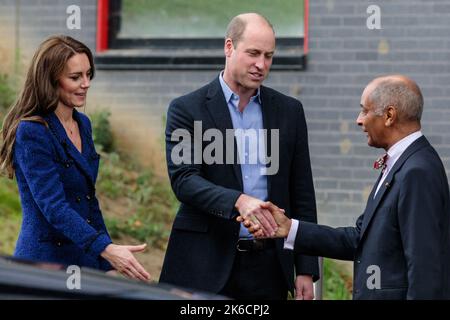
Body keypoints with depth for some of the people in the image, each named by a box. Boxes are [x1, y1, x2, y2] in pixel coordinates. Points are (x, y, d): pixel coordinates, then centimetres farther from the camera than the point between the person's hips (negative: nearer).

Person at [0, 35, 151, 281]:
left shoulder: (83, 124, 10)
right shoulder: (31, 132, -14)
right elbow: (54, 206, -23)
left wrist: (109, 261, 14)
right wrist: (107, 249, -32)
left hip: (88, 260, 7)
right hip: (46, 260, -7)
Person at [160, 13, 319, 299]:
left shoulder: (289, 111, 11)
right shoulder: (187, 110, 1)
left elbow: (302, 194, 11)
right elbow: (183, 180, -11)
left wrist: (306, 270, 6)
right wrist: (238, 201, -28)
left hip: (267, 265, 3)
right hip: (207, 262, -3)